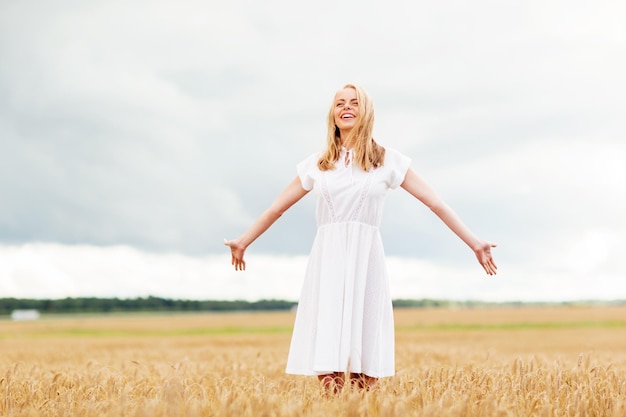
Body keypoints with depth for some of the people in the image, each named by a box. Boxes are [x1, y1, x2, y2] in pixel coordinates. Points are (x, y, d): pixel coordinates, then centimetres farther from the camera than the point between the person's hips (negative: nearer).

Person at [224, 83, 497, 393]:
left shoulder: (387, 160, 8)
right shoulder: (317, 164, 13)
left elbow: (435, 203, 6)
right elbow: (277, 208, 21)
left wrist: (474, 243, 2)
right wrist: (243, 241, 24)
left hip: (365, 258, -1)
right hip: (328, 259, 1)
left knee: (364, 351, -5)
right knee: (327, 351, -5)